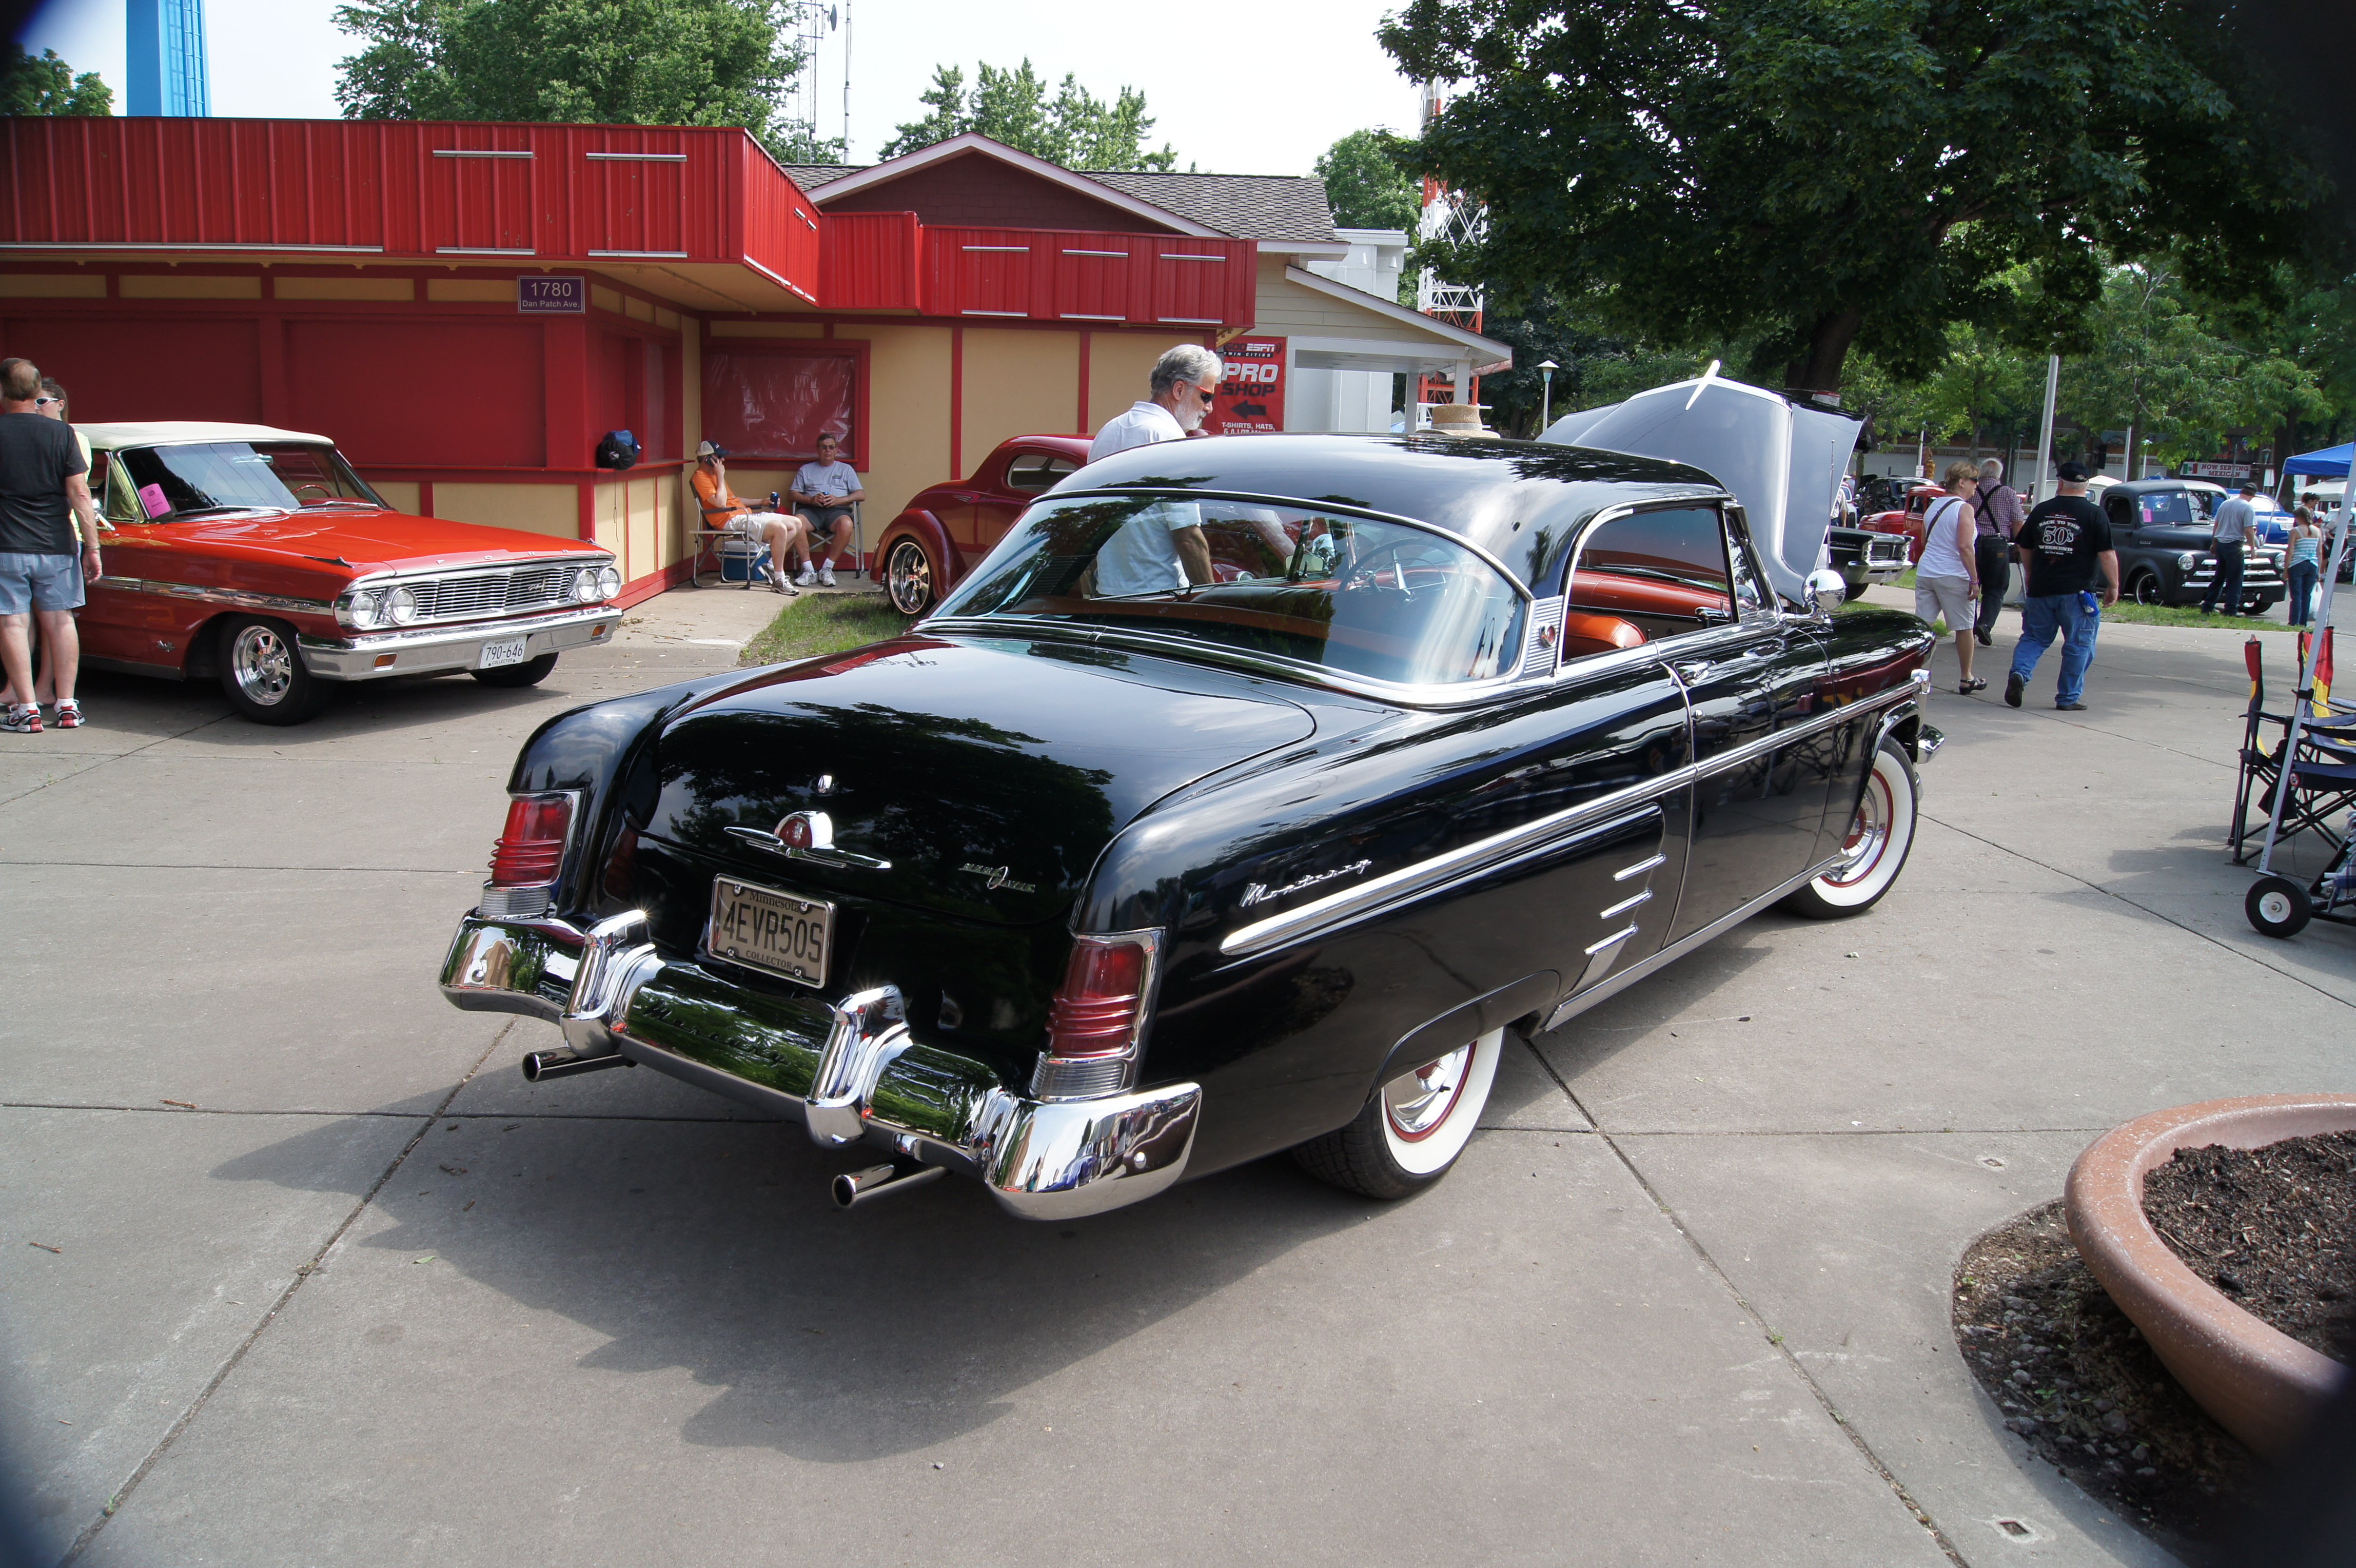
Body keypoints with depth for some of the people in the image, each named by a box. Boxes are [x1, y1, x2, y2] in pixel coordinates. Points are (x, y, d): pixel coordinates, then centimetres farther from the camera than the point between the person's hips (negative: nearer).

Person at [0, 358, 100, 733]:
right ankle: (67, 706, 12)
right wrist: (92, 548, -1)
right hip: (57, 546, 2)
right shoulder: (61, 433, -2)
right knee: (59, 621, 10)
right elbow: (80, 495, -5)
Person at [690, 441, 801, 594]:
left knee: (796, 524, 4)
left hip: (746, 515, 10)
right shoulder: (700, 477, -8)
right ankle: (778, 580, -22)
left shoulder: (713, 474, 23)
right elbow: (720, 503, -21)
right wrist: (721, 476, -13)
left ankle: (771, 564, 4)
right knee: (779, 529, -29)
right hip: (731, 520, -10)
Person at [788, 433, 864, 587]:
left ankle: (827, 569, -26)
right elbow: (794, 494, 14)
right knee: (796, 522, -34)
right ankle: (808, 570, -29)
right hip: (811, 510, 1)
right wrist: (811, 499, -8)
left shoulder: (846, 469, 21)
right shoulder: (806, 469, 23)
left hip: (837, 510, -1)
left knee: (846, 525, -37)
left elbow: (861, 495, 9)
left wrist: (838, 500, -8)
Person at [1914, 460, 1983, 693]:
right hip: (1953, 577, -6)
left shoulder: (1934, 506, 12)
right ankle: (1966, 680, 15)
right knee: (1964, 628, 7)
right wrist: (1974, 580, -17)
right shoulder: (1964, 508, -11)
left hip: (1925, 573, 7)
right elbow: (1964, 547, -19)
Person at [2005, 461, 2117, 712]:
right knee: (2079, 645, 7)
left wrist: (2030, 578, 30)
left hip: (2041, 589, 3)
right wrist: (2113, 586, 2)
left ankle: (2019, 673, -12)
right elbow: (2107, 554, -8)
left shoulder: (2041, 511, 6)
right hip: (2077, 590, -3)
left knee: (2034, 638, 13)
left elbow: (2025, 549, 16)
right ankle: (2069, 698, 9)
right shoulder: (2094, 513, -5)